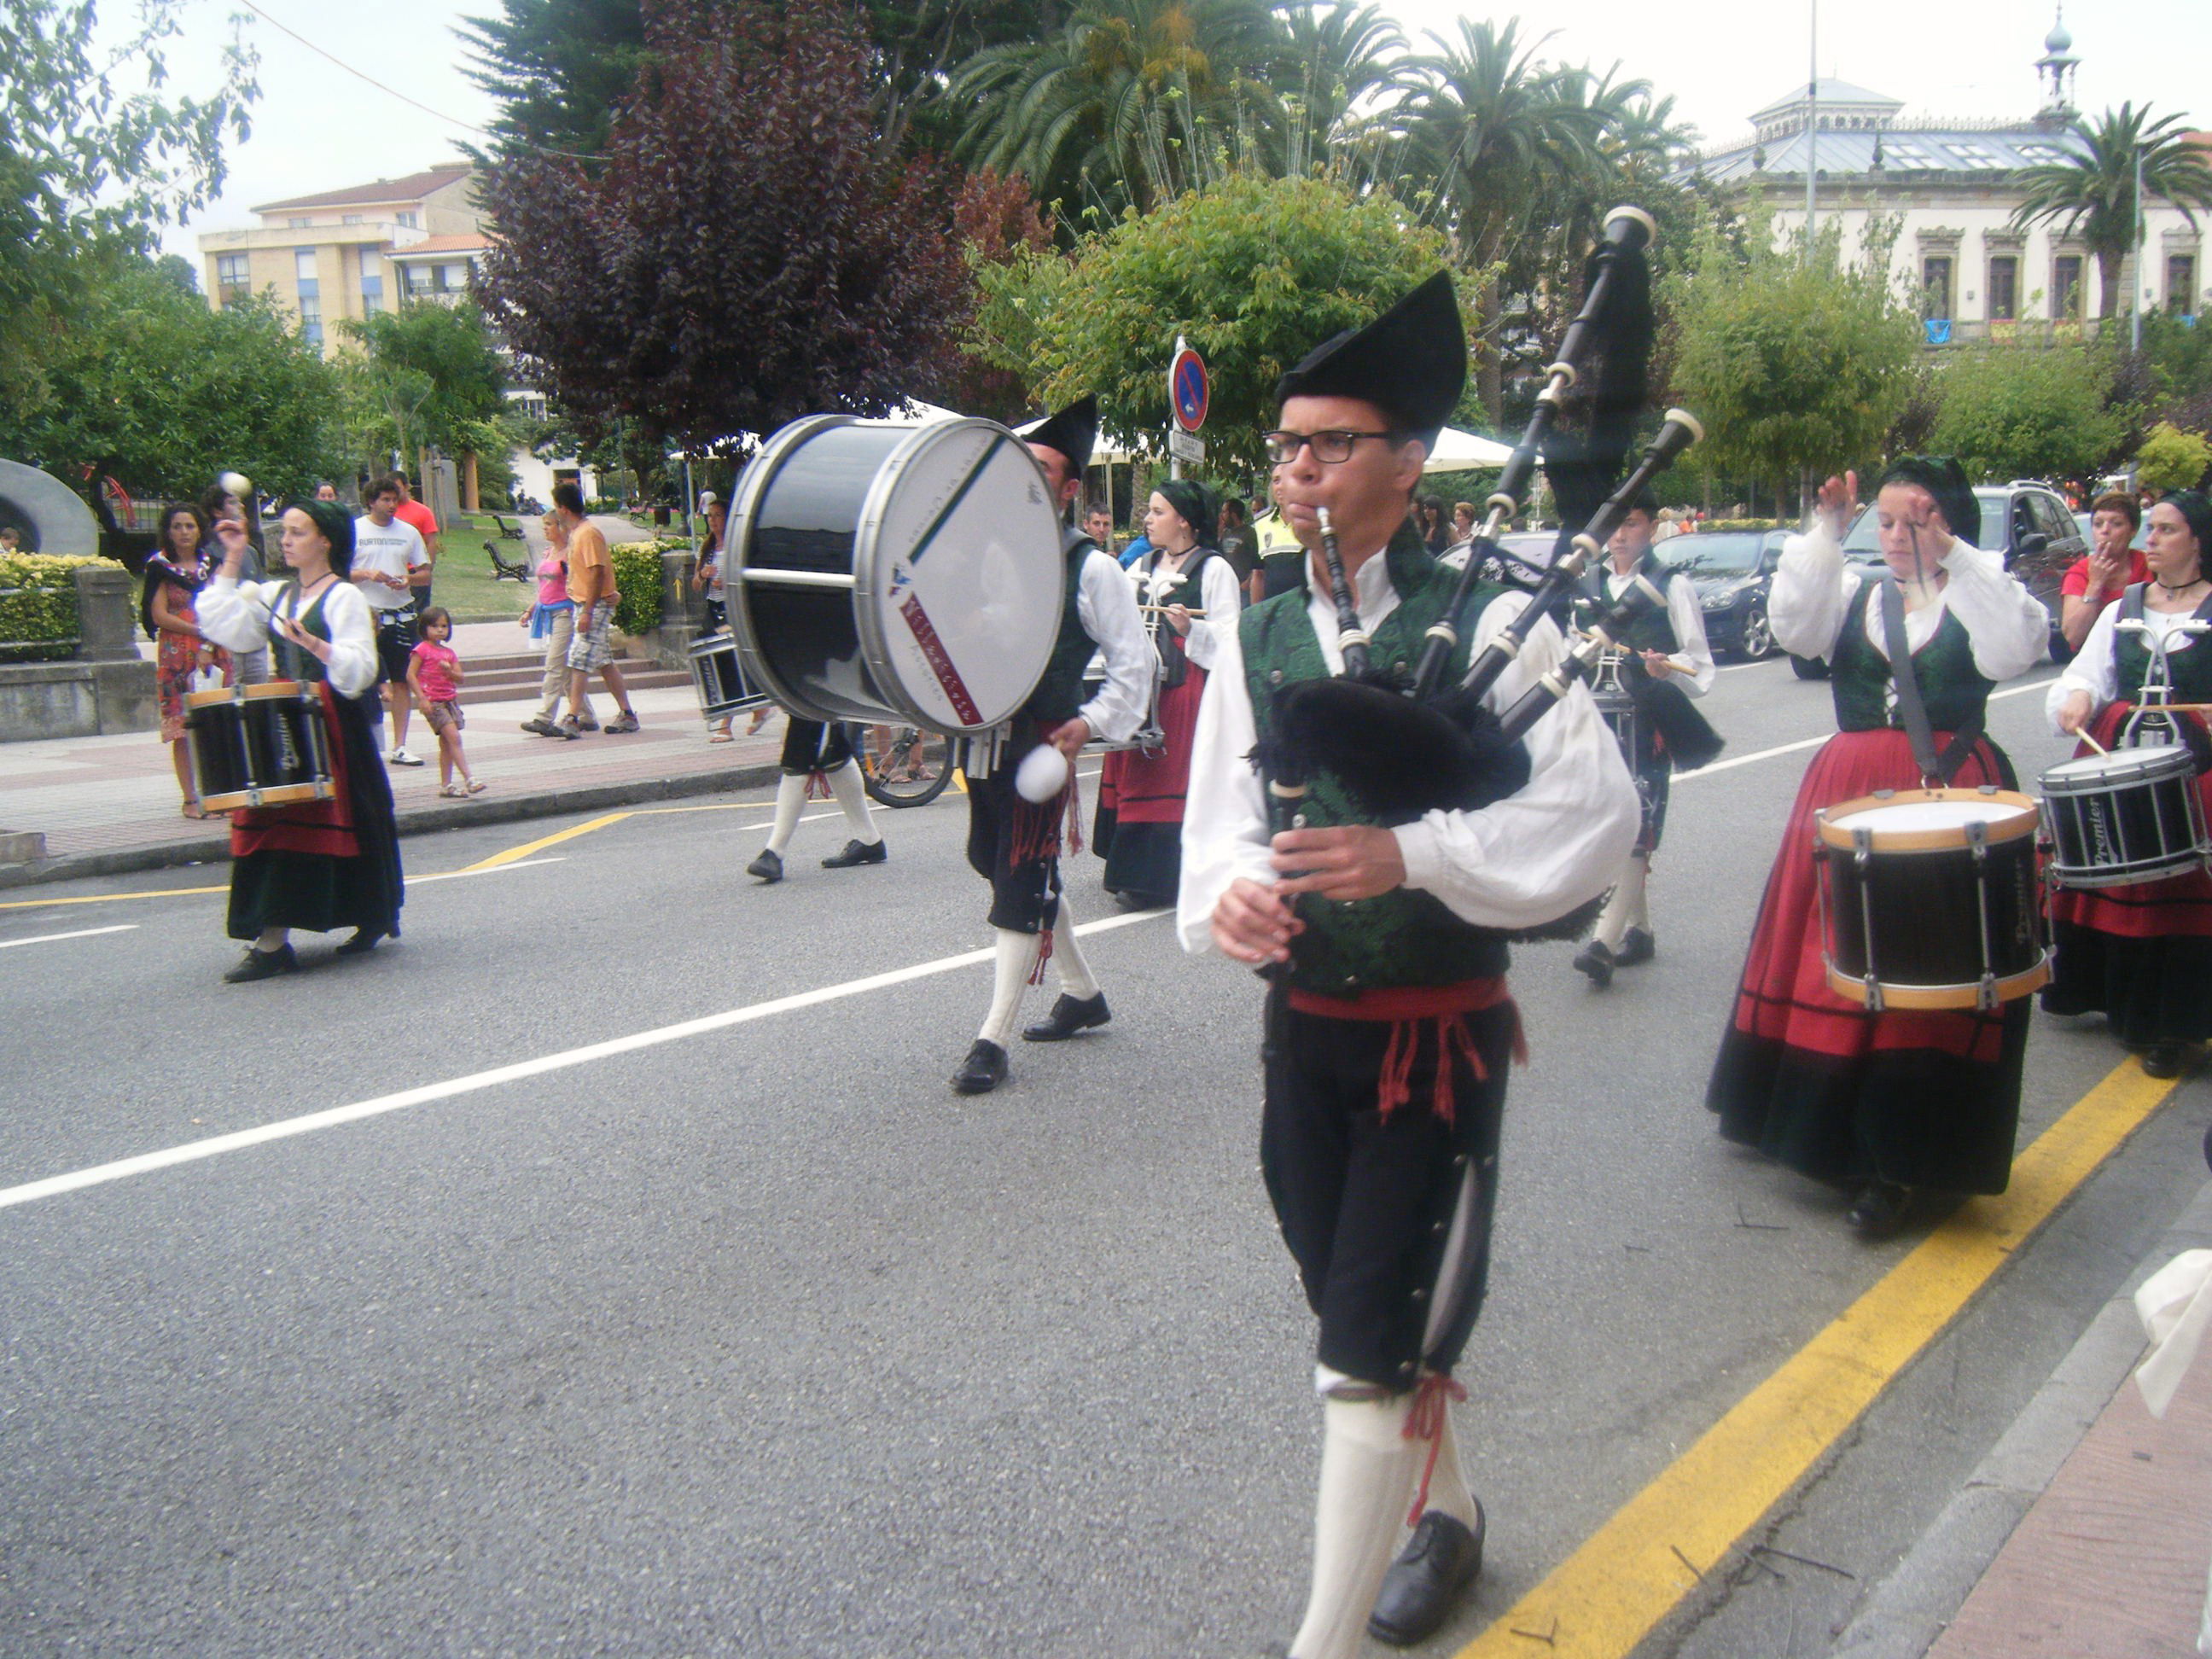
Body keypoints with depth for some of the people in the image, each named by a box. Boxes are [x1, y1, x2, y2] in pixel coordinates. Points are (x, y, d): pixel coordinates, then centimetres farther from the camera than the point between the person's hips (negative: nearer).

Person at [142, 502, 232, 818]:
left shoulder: (212, 564, 12)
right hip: (176, 655, -2)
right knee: (183, 729, -4)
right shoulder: (161, 566, 4)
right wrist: (201, 631, -11)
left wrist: (210, 647, -9)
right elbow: (159, 615, -4)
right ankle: (191, 799, -1)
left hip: (215, 652, 3)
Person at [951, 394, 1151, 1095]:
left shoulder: (1091, 569, -4)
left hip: (1044, 745, -7)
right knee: (999, 865, 15)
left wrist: (1090, 723, -14)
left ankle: (993, 1039, -1)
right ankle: (1083, 993, 33)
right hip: (985, 738, 7)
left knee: (1021, 881, -6)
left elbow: (1133, 664, -3)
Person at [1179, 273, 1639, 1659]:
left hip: (1440, 1035, -6)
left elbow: (1598, 813, -15)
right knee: (1361, 1315, 21)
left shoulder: (1488, 623, -9)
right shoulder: (1257, 640, 5)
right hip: (1304, 1027, 6)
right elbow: (1223, 819, 1)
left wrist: (1412, 852, -27)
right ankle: (1449, 1513, 48)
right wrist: (1230, 888, -23)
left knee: (1376, 1345, -4)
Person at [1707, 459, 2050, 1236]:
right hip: (1846, 793, 3)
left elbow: (2014, 650, -17)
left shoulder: (1982, 595, 5)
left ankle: (1897, 1164, 5)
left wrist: (1954, 555, -18)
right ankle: (1829, 1128, 28)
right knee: (1831, 962, 8)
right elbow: (1793, 624, -8)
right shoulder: (1852, 592, 11)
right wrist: (1825, 532, -13)